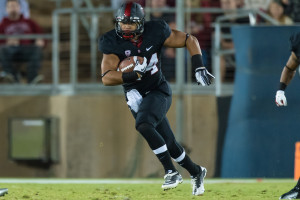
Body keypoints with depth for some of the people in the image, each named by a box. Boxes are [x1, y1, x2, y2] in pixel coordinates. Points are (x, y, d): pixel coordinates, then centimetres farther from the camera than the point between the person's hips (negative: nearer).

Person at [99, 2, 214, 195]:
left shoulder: (155, 33, -14)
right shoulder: (113, 42, -12)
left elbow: (190, 40, -3)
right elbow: (107, 78, -21)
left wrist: (200, 68, -12)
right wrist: (134, 75, -35)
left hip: (158, 91, -3)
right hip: (136, 96, 3)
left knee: (143, 125, -31)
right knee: (169, 144, 8)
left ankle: (171, 171, -23)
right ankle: (196, 172, 32)